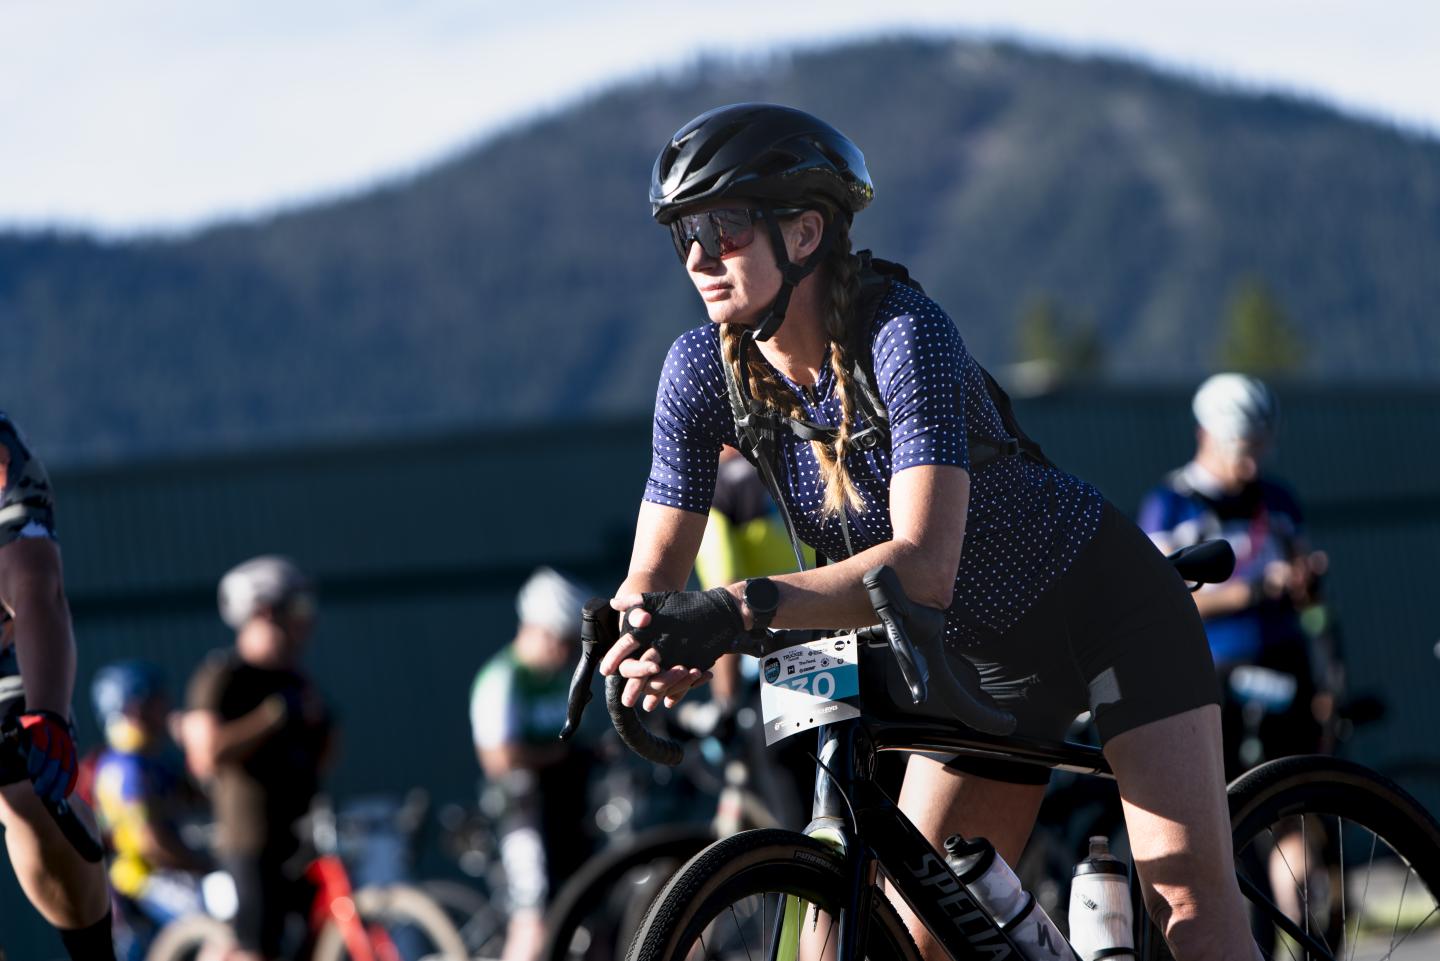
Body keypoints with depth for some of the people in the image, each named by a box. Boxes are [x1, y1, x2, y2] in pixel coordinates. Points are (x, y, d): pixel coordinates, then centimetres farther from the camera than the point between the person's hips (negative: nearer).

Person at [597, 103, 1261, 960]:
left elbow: (923, 568, -41)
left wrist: (741, 610, -53)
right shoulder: (704, 369, -12)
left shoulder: (903, 333, -30)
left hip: (1107, 606, -6)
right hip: (982, 654, 6)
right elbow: (655, 576, -9)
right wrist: (647, 642, -34)